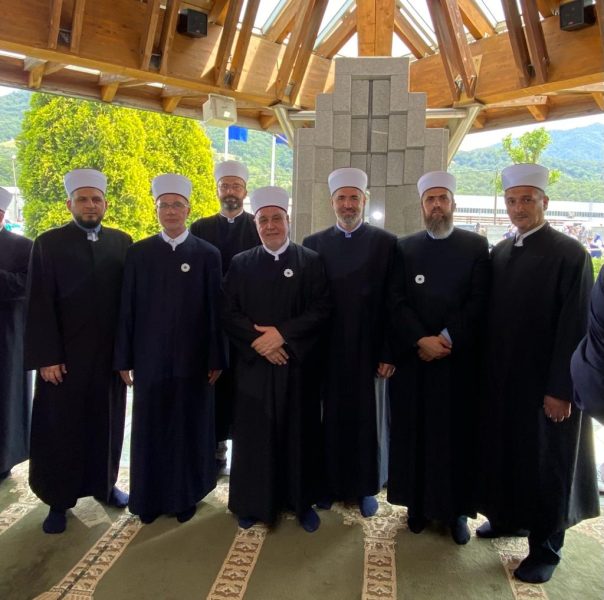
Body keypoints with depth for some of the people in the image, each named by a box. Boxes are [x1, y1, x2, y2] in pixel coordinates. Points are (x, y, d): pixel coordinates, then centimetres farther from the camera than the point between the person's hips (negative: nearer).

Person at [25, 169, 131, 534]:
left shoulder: (122, 243, 5)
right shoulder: (48, 243, -2)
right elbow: (40, 306, -6)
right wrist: (47, 357, -11)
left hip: (110, 352, 2)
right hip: (64, 354, -2)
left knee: (106, 423, 13)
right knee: (61, 428, 8)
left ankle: (104, 484, 32)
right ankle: (59, 500, 24)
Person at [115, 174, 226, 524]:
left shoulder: (208, 254, -1)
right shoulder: (138, 253, 2)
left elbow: (215, 311, -2)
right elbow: (128, 309, 2)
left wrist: (216, 360, -4)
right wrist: (125, 358, 1)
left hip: (192, 359, -1)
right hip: (150, 357, 1)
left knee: (190, 427, 11)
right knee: (150, 429, 11)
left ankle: (186, 495, 30)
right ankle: (149, 498, 30)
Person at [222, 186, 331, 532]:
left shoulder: (311, 261, 1)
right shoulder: (241, 264, 6)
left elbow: (322, 308, -6)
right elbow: (229, 312, 2)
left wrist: (282, 333, -16)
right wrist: (258, 338, -14)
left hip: (299, 365, -1)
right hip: (253, 364, 1)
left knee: (299, 433, 8)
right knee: (254, 434, 7)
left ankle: (302, 501, 26)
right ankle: (252, 503, 25)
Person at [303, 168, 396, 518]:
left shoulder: (386, 243, 0)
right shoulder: (314, 243, 5)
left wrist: (388, 353, -6)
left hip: (368, 350, -1)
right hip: (327, 350, 1)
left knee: (366, 419, 11)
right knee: (329, 417, 11)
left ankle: (366, 487, 29)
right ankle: (329, 483, 29)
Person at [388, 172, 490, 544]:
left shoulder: (476, 246, 3)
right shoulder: (406, 248, 6)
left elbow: (479, 302, -5)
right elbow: (397, 302, -2)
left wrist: (446, 338, -14)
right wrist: (422, 340, -14)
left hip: (460, 359, -1)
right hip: (413, 358, 1)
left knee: (458, 434, 7)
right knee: (415, 433, 8)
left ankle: (456, 509, 23)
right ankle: (419, 504, 24)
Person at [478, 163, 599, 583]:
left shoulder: (570, 254, -13)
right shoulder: (499, 252, 7)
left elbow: (575, 327, -16)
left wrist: (561, 388, -17)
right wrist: (488, 367, 7)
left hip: (546, 381, -6)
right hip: (503, 375, 6)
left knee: (545, 462, 8)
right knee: (506, 450, 17)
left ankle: (545, 547, 25)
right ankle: (509, 517, 39)